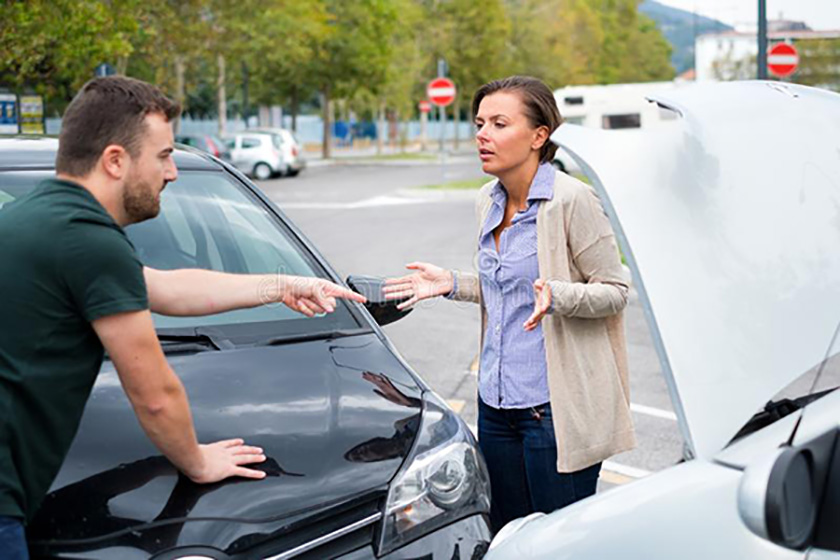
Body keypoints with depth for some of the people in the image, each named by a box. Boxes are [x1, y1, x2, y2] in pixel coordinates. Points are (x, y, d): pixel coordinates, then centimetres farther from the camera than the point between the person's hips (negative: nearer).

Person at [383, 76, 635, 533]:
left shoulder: (572, 200, -12)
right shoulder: (489, 203, 11)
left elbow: (614, 291, -10)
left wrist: (556, 297, -26)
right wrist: (452, 284, 11)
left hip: (556, 407, -8)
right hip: (496, 403, 8)